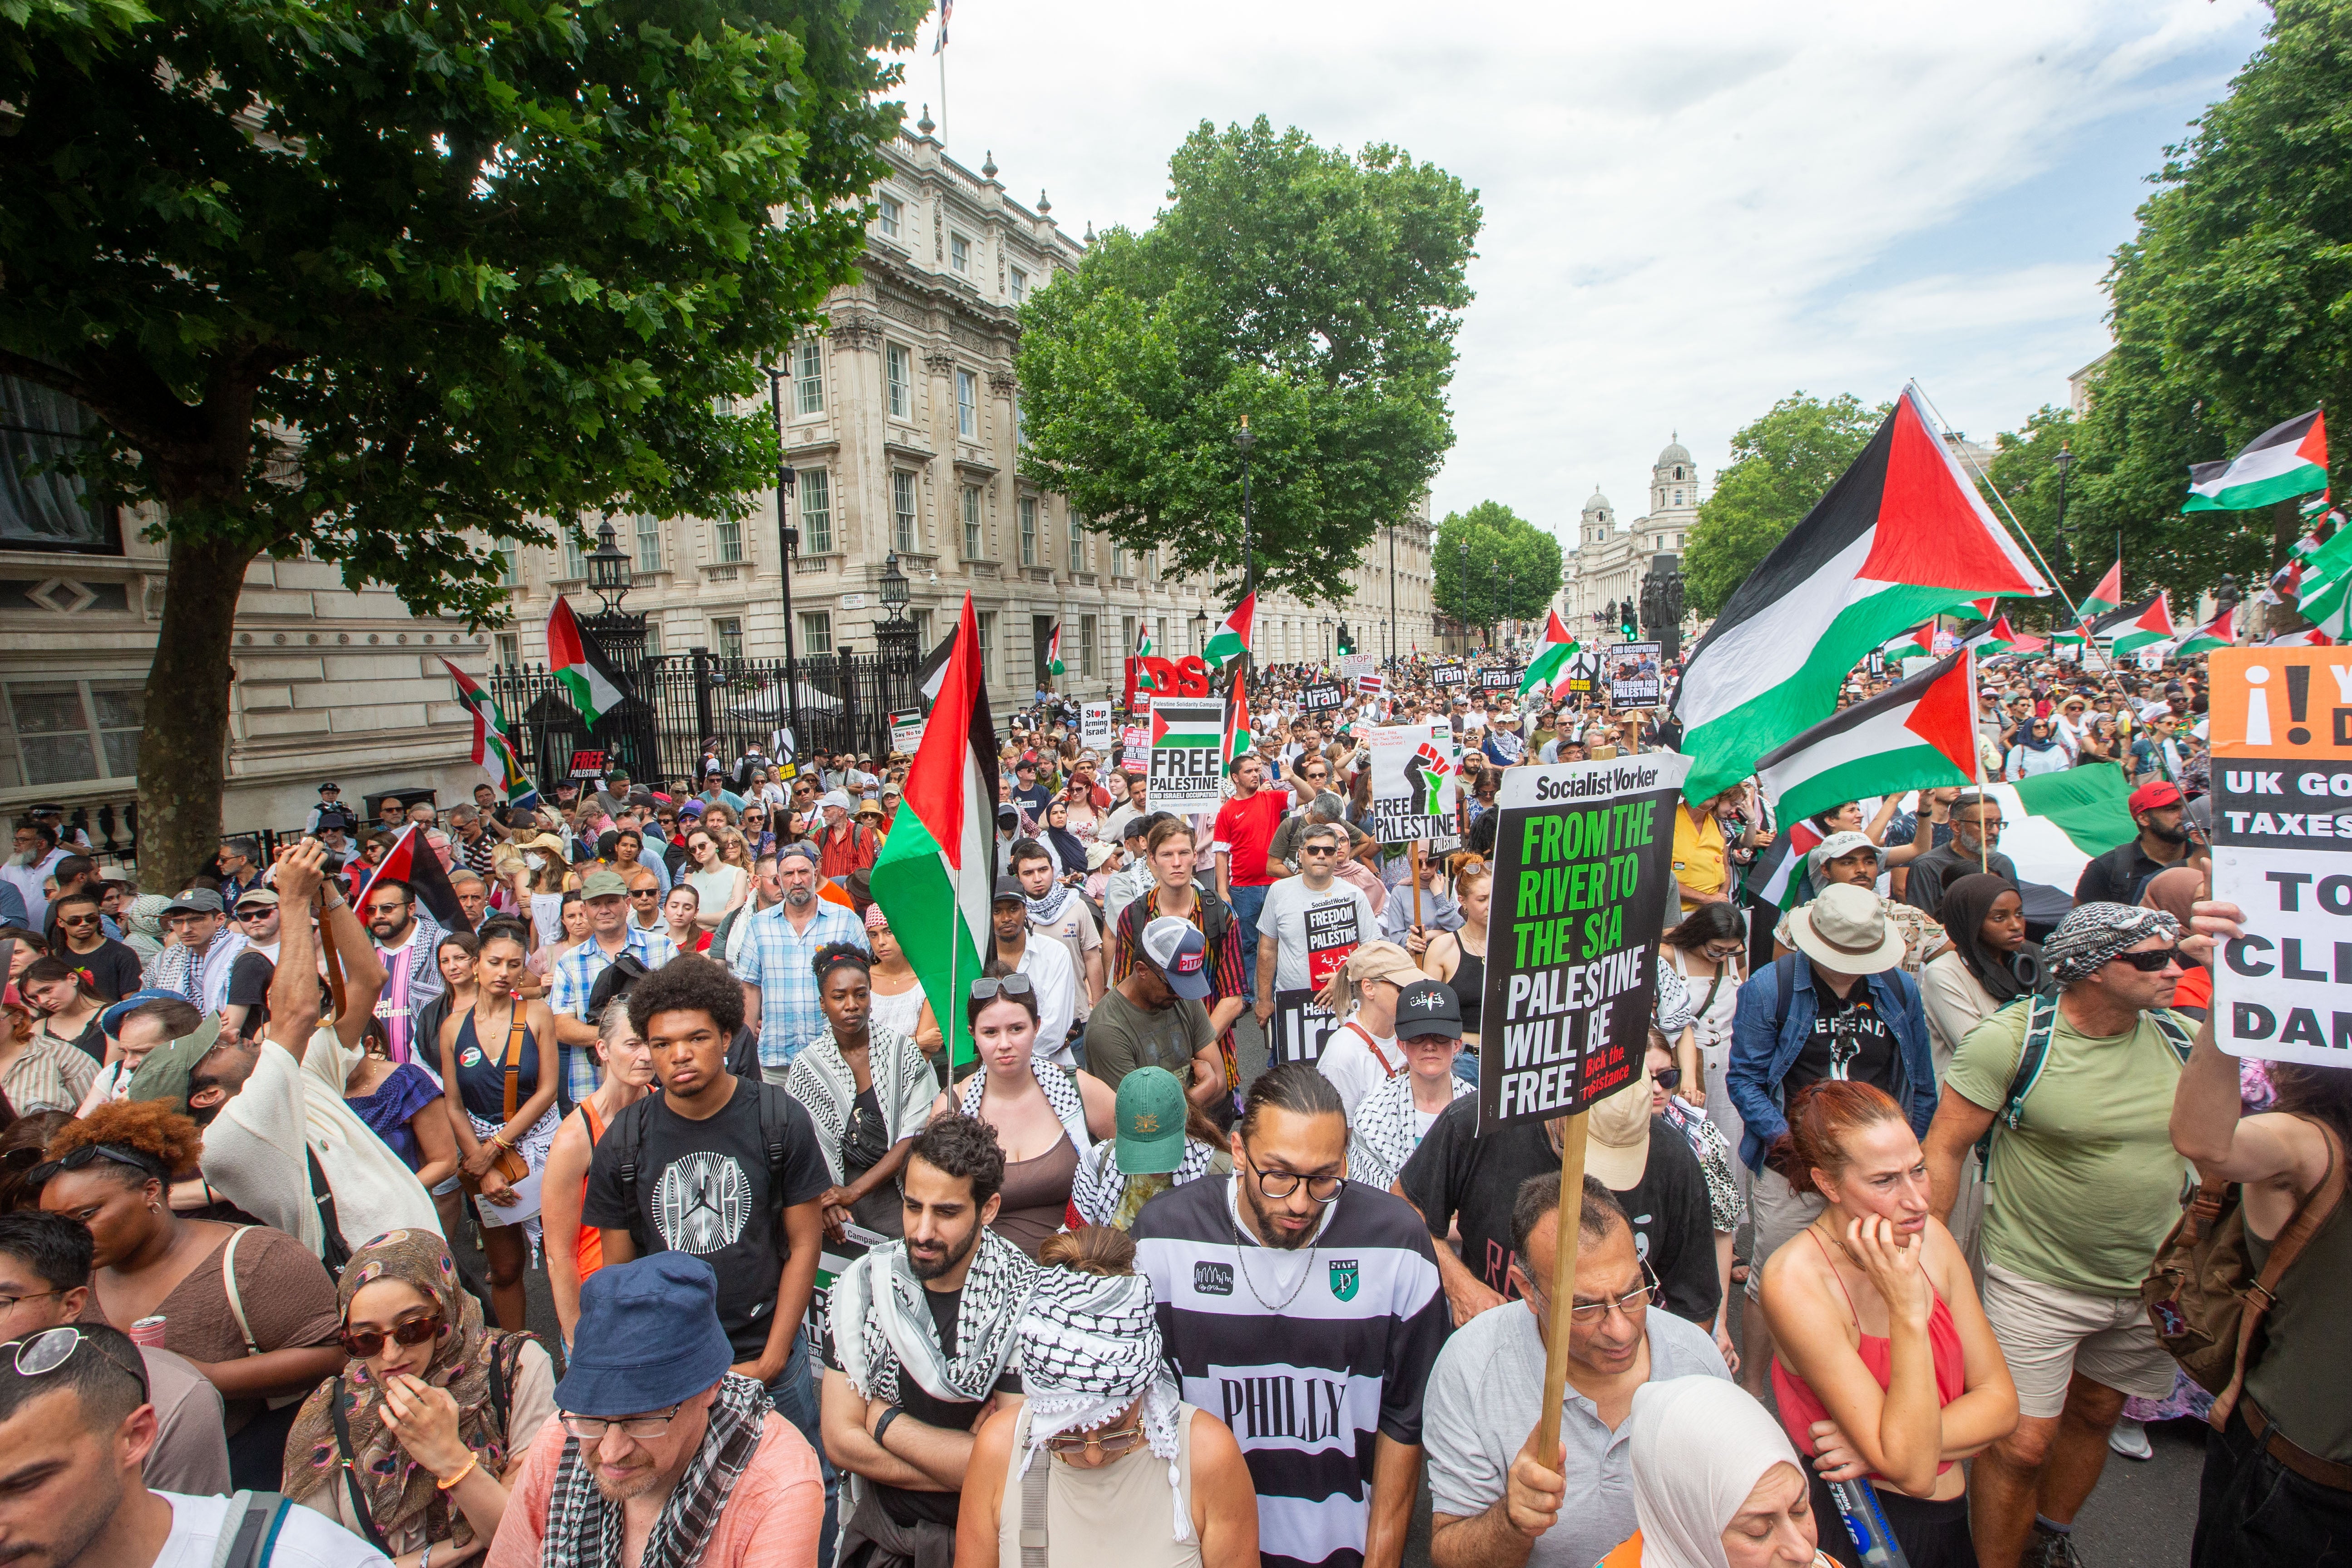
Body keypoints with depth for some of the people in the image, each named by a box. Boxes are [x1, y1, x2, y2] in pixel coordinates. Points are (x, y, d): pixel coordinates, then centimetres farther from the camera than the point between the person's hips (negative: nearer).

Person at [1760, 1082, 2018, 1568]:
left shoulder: (1929, 1236, -9)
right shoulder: (1796, 1283, -28)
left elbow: (2000, 1402, -5)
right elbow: (1913, 1472, -26)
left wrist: (1886, 1443, -19)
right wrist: (1907, 1312, -35)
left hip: (1954, 1518, 5)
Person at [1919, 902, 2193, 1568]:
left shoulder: (2183, 1038, -4)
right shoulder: (2013, 1035, -19)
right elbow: (1945, 1147, -14)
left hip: (2152, 1282, 5)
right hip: (2039, 1281, -5)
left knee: (2096, 1413, 22)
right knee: (2021, 1445, -3)